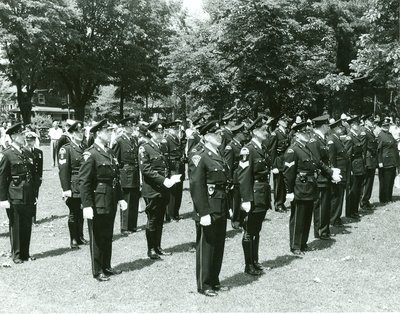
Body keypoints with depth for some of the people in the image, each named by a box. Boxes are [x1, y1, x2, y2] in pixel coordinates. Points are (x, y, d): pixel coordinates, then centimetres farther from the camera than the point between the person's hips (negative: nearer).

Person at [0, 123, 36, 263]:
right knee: (16, 226, 5)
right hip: (15, 198, -6)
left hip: (28, 198, 6)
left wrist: (33, 194, 14)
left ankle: (25, 253, 22)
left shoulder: (26, 153, 13)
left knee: (27, 226, 11)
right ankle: (16, 255, 17)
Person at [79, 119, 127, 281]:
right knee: (97, 238, 6)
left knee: (108, 236, 17)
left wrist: (120, 198, 13)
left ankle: (106, 267, 31)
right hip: (97, 204, -7)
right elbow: (84, 182, -18)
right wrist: (87, 206, -23)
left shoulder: (110, 152, 11)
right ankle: (97, 271, 19)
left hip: (111, 203, 8)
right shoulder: (90, 154, -14)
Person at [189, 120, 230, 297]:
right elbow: (196, 187, -18)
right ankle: (203, 285, 16)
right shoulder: (199, 158, -12)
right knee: (206, 247, 3)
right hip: (208, 210, -8)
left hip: (221, 210, 8)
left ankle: (214, 281, 29)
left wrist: (226, 209, 11)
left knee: (218, 247, 15)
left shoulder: (220, 157, 13)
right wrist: (204, 213, -22)